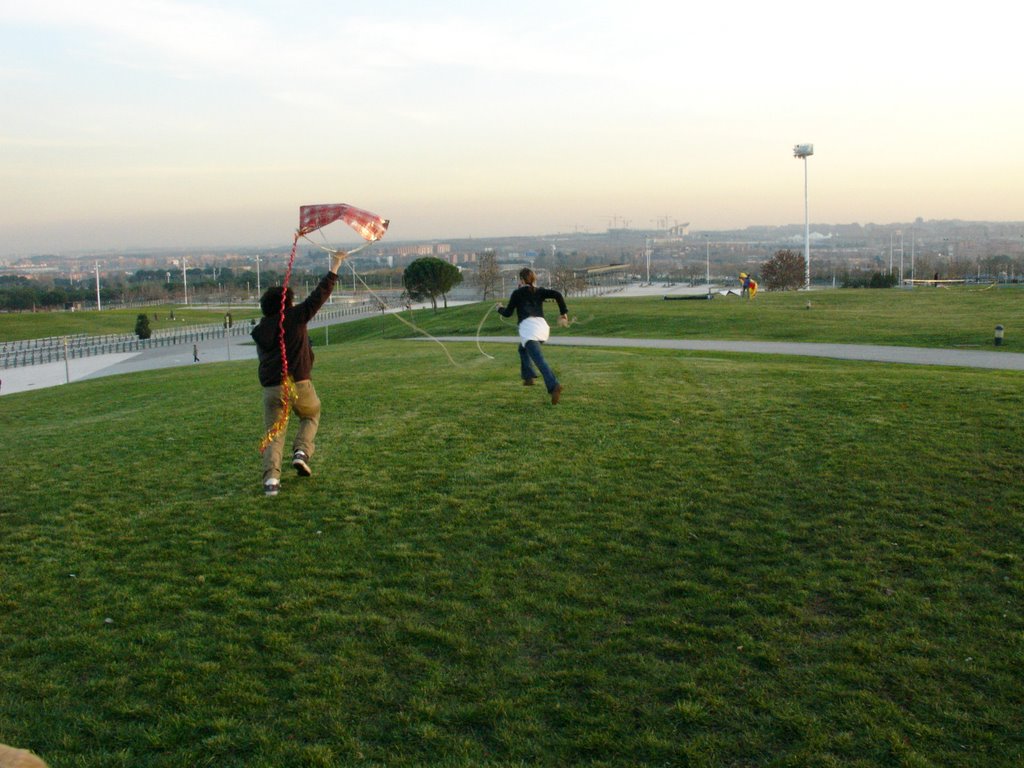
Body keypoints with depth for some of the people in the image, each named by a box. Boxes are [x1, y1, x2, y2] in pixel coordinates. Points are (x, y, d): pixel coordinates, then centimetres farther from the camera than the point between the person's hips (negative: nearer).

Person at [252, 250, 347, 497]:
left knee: (274, 433, 7)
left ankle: (271, 477, -8)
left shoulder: (260, 331, 10)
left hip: (270, 388, 2)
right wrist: (334, 268, 5)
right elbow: (319, 296, 0)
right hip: (299, 384, -2)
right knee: (311, 416, 25)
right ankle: (302, 451, 3)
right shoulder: (295, 316, -2)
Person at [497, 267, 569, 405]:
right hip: (542, 325, 6)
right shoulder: (540, 291, 20)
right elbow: (557, 294, 4)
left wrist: (499, 309, 35)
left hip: (528, 327, -6)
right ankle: (528, 376, 28)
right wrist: (564, 313, 7)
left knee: (539, 359, -17)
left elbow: (508, 313, 14)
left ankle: (554, 386, -36)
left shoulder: (517, 293, 11)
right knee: (523, 348, 33)